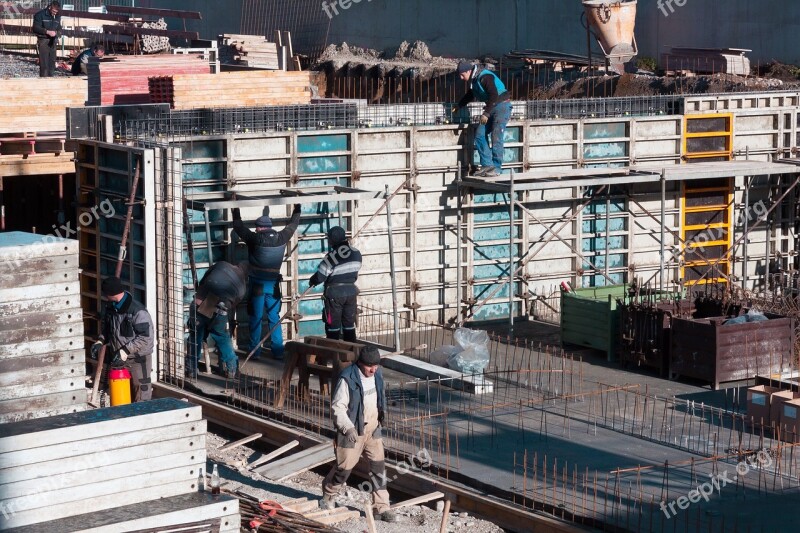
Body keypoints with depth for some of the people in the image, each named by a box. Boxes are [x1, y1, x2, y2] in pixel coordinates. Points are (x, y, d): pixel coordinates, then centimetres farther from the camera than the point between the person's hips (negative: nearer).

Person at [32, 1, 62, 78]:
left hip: (53, 41, 6)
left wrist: (56, 32, -3)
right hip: (43, 40, -6)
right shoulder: (40, 15, -8)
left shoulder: (57, 16, 9)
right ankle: (43, 78, -9)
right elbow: (35, 28, -12)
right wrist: (47, 32, -22)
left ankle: (50, 77, 14)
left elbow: (59, 27, 21)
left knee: (52, 61, 7)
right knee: (44, 62, -10)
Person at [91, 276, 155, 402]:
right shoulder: (110, 308, 2)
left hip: (138, 359, -7)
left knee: (141, 397, -1)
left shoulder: (138, 311, -22)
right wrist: (100, 341, 1)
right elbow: (105, 327, 19)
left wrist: (126, 350, -27)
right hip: (118, 358, 7)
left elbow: (146, 337, -24)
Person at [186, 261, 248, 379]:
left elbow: (202, 282, 16)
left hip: (200, 305, 1)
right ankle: (230, 369, 27)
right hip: (218, 311, -1)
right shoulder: (242, 286, 15)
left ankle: (191, 369, 23)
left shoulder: (221, 265, 13)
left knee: (195, 337, 18)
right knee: (223, 339, 21)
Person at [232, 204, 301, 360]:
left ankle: (254, 351, 8)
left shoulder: (254, 239, -13)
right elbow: (292, 225, 15)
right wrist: (297, 210, 31)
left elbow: (238, 226, -1)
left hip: (257, 285, -3)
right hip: (274, 285, 3)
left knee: (255, 318, 5)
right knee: (274, 318, 10)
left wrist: (236, 210, 13)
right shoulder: (281, 238, -3)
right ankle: (278, 351, 9)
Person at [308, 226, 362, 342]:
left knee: (333, 324, 4)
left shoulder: (331, 257, -21)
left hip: (334, 294, -5)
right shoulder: (356, 254, -3)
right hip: (351, 292, 5)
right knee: (349, 324, 14)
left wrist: (311, 282, 5)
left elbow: (320, 276, -15)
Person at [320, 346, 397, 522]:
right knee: (345, 465, 7)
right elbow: (337, 407, -20)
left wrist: (382, 414, 19)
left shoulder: (376, 374, 0)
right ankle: (328, 495, 34)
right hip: (353, 430, -6)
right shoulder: (347, 379, -22)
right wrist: (348, 427, -28)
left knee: (379, 466, 2)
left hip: (373, 428, 6)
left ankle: (381, 507, 7)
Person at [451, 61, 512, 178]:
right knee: (480, 134, 1)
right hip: (491, 108, 10)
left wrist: (486, 113, -27)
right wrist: (458, 106, 34)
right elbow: (470, 95, 31)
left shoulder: (485, 77, -20)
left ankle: (496, 168, -10)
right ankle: (487, 165, 3)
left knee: (496, 137, -14)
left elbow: (494, 95, -27)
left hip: (501, 107, -10)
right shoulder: (474, 80, 11)